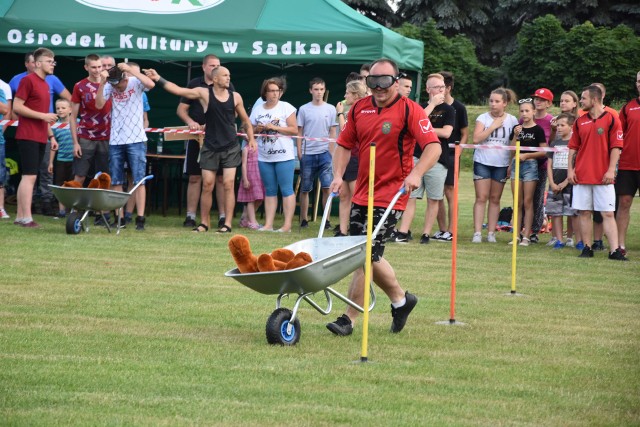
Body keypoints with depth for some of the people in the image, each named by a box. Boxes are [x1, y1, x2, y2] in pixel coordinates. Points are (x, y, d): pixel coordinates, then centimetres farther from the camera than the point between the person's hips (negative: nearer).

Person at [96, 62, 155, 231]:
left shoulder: (136, 83, -6)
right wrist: (102, 83, -21)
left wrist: (131, 70, -29)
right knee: (116, 182, 6)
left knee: (138, 180, -5)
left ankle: (140, 218, -5)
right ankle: (119, 218, 12)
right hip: (115, 141, 4)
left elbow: (151, 84, -27)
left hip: (136, 140, -4)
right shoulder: (110, 87, 0)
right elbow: (99, 104, -12)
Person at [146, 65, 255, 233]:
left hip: (231, 147, 0)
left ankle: (227, 224, -2)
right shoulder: (204, 93, -4)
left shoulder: (235, 97, 2)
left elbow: (245, 120, 14)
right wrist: (158, 79, -16)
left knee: (228, 185, -4)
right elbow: (178, 90, -9)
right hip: (210, 147, 0)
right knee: (207, 185, 1)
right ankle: (204, 223, 11)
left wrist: (251, 139, 7)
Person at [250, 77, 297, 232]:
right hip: (264, 156, 5)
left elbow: (294, 130, -7)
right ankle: (268, 224, 9)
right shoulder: (258, 109, 11)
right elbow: (251, 130, 15)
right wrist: (259, 129, -7)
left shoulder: (286, 108, -1)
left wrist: (275, 127, -14)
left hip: (284, 156, -5)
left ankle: (287, 225, -6)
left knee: (286, 189, -5)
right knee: (269, 190, 8)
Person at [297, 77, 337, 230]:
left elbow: (332, 132, 7)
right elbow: (299, 133, 7)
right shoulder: (304, 109, 5)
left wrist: (331, 152, 0)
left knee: (326, 187, -7)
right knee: (305, 189, 5)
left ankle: (327, 219, -2)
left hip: (324, 153, 0)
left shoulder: (330, 109, 5)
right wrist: (299, 153, 0)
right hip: (307, 154, 0)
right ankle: (303, 219, 12)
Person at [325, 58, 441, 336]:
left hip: (390, 196, -7)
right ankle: (400, 299, 34)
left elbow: (433, 147, -17)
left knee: (367, 254, -11)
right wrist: (338, 176, 0)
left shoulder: (409, 110, -9)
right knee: (369, 254, 13)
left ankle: (349, 319, -6)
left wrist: (416, 173, -31)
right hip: (362, 193, 7)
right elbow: (345, 145, 15)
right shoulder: (359, 109, 8)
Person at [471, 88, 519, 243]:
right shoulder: (483, 118, 0)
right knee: (481, 198, -6)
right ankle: (477, 233, -8)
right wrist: (493, 126, -12)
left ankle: (491, 233, 8)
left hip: (501, 164, 1)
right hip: (482, 162, -1)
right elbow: (476, 138, -12)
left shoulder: (512, 121, 3)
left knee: (495, 199, 5)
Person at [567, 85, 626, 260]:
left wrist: (611, 170, -12)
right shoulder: (580, 122, 11)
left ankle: (615, 250, -9)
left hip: (603, 177, -4)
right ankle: (587, 248, 10)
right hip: (581, 176, 4)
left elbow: (616, 147, -5)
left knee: (608, 213, -6)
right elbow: (573, 147, 14)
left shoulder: (611, 120, -2)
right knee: (584, 213, 4)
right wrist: (570, 169, 4)